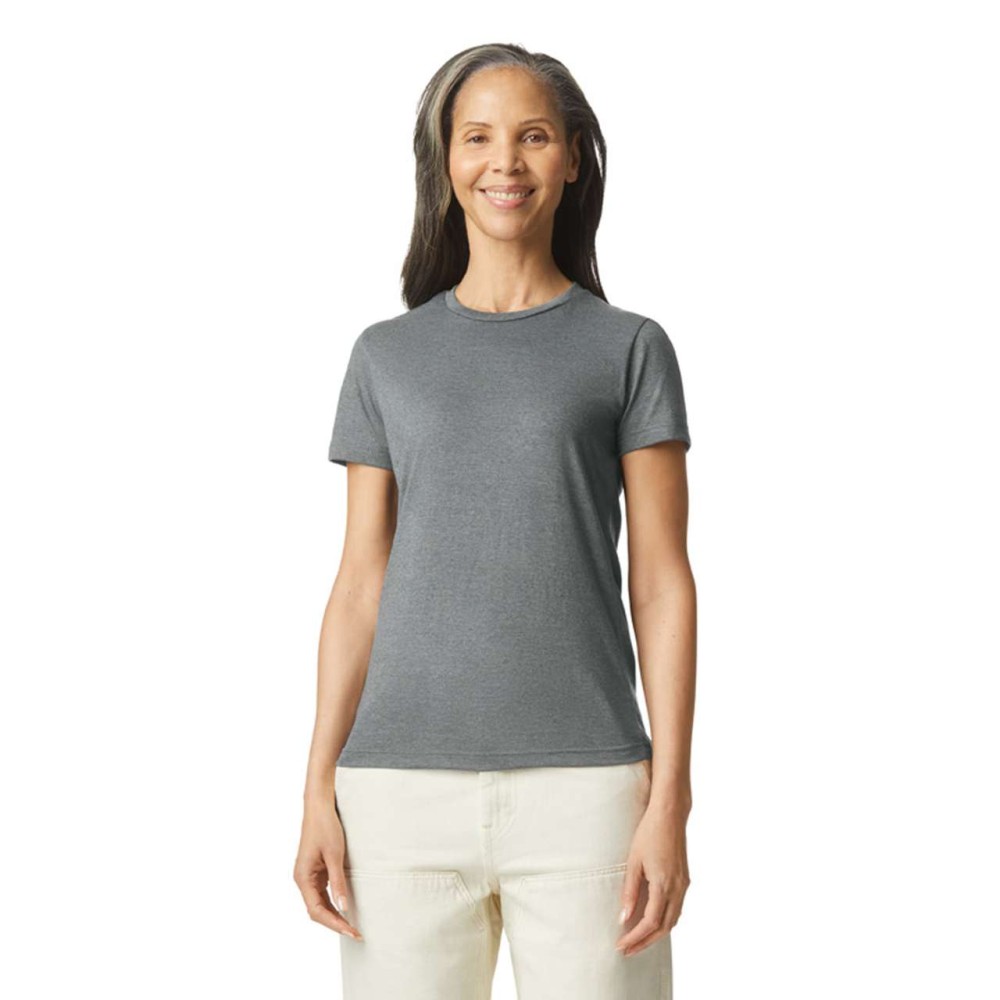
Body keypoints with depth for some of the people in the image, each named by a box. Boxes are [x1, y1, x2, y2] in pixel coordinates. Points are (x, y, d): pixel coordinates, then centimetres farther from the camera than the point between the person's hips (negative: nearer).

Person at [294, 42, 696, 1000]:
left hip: (583, 787, -1)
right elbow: (360, 587, 10)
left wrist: (670, 800, -7)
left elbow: (662, 582, 2)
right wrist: (319, 791, 1)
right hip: (403, 791, 2)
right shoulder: (386, 357, 12)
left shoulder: (631, 348, 7)